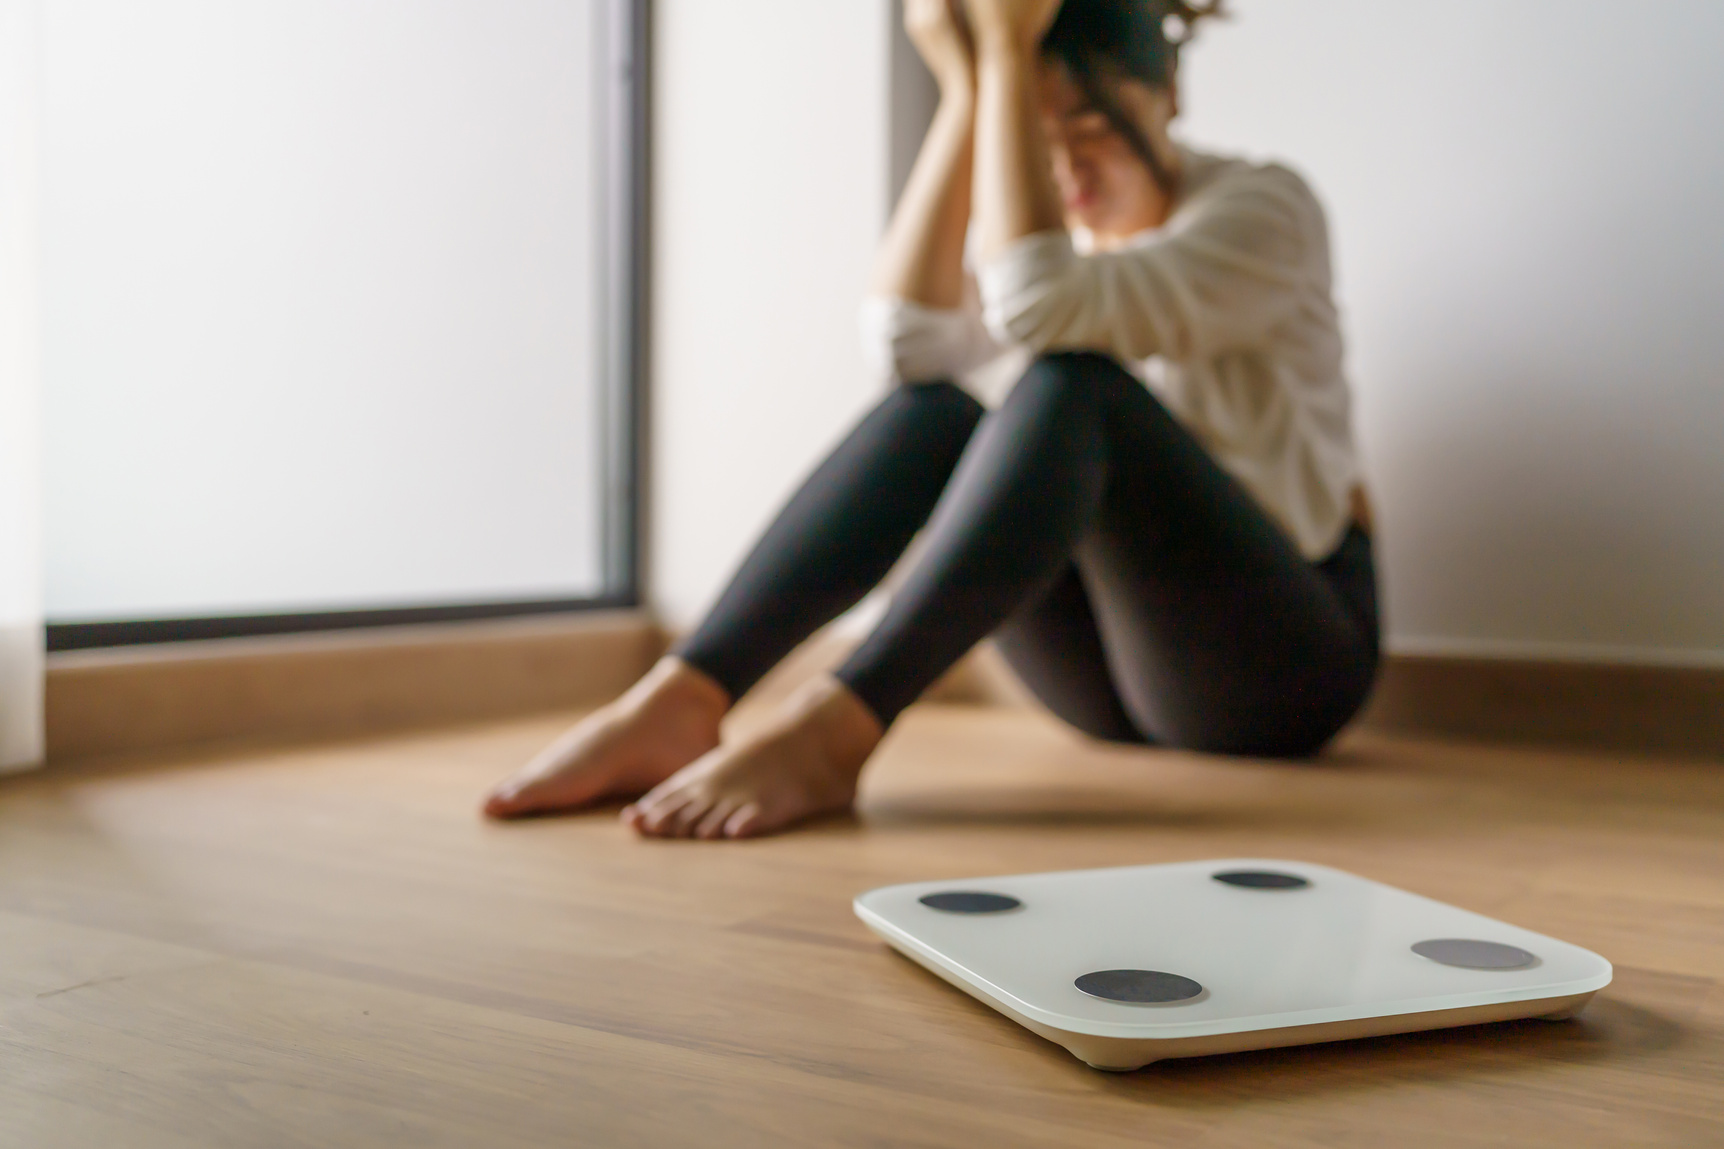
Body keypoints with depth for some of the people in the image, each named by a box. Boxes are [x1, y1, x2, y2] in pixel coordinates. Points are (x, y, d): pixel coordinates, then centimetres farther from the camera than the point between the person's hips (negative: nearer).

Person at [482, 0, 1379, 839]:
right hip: (1118, 663, 5)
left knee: (1076, 385, -31)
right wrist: (963, 90, -18)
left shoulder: (1263, 208, -10)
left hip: (1285, 656, -4)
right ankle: (679, 701, -31)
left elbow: (1034, 305, -30)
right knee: (930, 412, -20)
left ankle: (831, 730, -41)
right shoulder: (1047, 226, 7)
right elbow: (909, 337, -16)